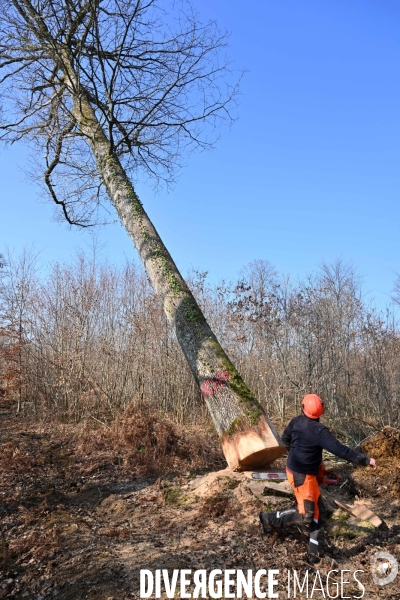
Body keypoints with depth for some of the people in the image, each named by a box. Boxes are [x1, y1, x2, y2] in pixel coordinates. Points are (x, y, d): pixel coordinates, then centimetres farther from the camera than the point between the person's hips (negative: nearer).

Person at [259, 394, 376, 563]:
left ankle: (315, 551, 17)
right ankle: (270, 519, 10)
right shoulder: (319, 431, -24)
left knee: (318, 511, 14)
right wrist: (366, 460, -19)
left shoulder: (296, 421, -3)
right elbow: (340, 450, -26)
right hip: (302, 476, -8)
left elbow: (285, 438, 14)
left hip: (295, 469, 8)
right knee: (306, 514, -1)